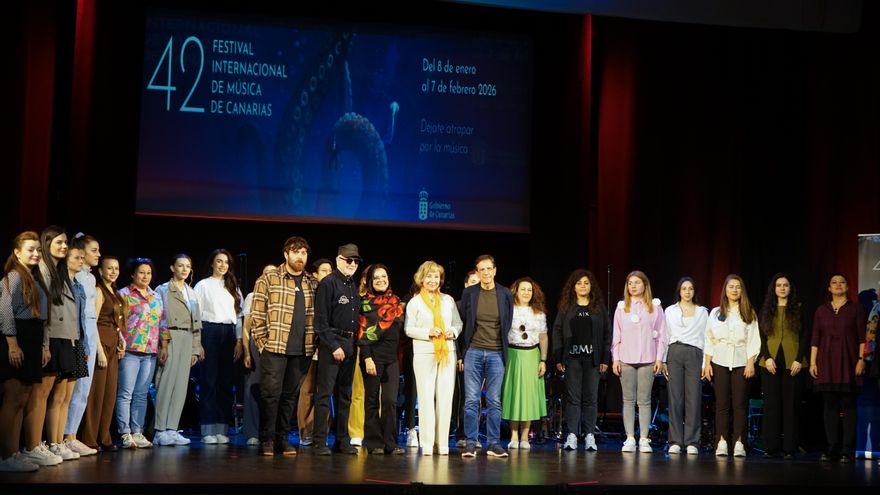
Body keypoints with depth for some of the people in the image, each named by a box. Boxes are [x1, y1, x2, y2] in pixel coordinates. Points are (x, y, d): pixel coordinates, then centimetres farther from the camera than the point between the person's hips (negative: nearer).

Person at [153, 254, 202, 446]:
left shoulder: (192, 293, 19)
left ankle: (172, 429, 4)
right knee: (166, 384, -9)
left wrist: (195, 349, 12)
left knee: (181, 386, 2)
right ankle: (160, 431, -7)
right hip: (170, 339, -6)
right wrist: (162, 344, -14)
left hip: (187, 340, 6)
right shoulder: (163, 290, 2)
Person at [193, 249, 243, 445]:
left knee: (226, 382, 2)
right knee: (209, 381, -6)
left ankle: (222, 430, 5)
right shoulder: (203, 285, 5)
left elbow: (238, 315, 16)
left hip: (228, 334, 4)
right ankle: (208, 431, -5)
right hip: (209, 332, -4)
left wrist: (239, 340, 7)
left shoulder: (233, 287, 17)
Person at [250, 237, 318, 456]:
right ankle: (267, 440, 6)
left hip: (302, 351, 4)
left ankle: (283, 438, 17)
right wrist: (262, 343, -7)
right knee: (271, 394, -3)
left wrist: (314, 343, 7)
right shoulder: (268, 279, 0)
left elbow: (316, 315, 16)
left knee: (290, 395, 9)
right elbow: (257, 314, -2)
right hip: (274, 348, -4)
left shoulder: (312, 283, 12)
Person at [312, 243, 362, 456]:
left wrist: (354, 343, 6)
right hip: (332, 343, -8)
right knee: (324, 393, -7)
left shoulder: (353, 286, 17)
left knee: (345, 394, 11)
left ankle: (342, 440, 16)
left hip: (350, 344, 8)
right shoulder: (328, 283, -6)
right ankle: (320, 442, -5)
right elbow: (321, 320, -12)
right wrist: (334, 346, -16)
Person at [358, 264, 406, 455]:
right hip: (373, 355, -4)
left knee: (390, 401, -1)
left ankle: (390, 443, 3)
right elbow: (363, 332, -6)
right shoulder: (366, 302, -1)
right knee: (372, 400, 1)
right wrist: (367, 358, -14)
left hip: (392, 357, 4)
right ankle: (374, 443, 6)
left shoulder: (396, 301, 14)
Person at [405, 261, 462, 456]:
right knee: (426, 398, -4)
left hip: (447, 353, 3)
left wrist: (453, 331, -5)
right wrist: (428, 332, -14)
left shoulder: (448, 300, 13)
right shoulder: (414, 303, 4)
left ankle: (442, 443, 7)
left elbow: (458, 323, 16)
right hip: (424, 354, -3)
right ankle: (427, 444, 0)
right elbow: (409, 329, 1)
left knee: (445, 398, 0)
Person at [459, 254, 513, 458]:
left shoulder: (505, 294, 4)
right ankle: (471, 443, 4)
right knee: (471, 400, -1)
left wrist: (503, 347, 8)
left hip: (496, 354, 0)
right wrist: (463, 351, 5)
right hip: (473, 352, 0)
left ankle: (494, 444, 8)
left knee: (494, 402, 3)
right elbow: (463, 323, 7)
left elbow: (508, 323, 10)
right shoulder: (469, 293, 2)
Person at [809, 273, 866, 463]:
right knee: (829, 405, 2)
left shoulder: (856, 309, 5)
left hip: (848, 361, -2)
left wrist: (861, 359, -8)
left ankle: (847, 450, -2)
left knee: (848, 405, -4)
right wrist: (812, 362, 3)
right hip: (826, 362, 3)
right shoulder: (821, 310, 12)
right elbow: (815, 338, 9)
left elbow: (862, 337, 1)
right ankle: (831, 449, 6)